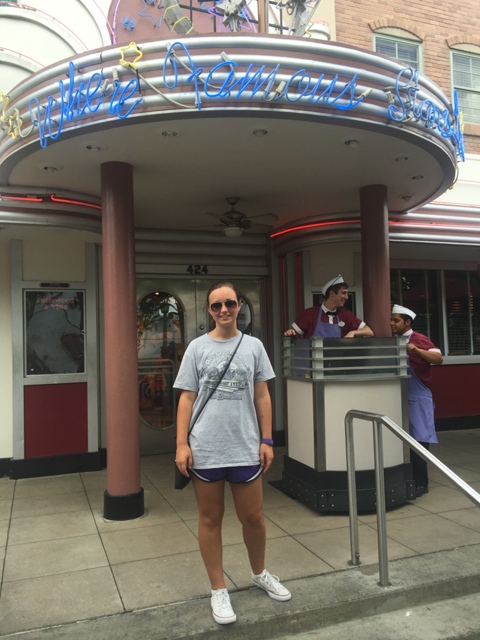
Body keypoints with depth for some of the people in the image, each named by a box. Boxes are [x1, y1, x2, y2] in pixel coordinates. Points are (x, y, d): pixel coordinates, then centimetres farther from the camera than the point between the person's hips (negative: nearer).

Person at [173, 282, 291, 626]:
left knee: (253, 517, 14)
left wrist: (267, 440, 2)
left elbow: (262, 396, 7)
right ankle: (219, 590, 28)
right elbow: (187, 398, 0)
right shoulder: (197, 347, 1)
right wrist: (182, 444, -7)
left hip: (245, 448, 1)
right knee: (210, 520, 10)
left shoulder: (253, 346, 4)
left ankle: (260, 573, 40)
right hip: (205, 449, -1)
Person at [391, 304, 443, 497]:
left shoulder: (419, 339, -9)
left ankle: (420, 483, 6)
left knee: (417, 440, -3)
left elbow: (439, 359, -20)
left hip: (417, 398, -7)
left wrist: (417, 350, -33)